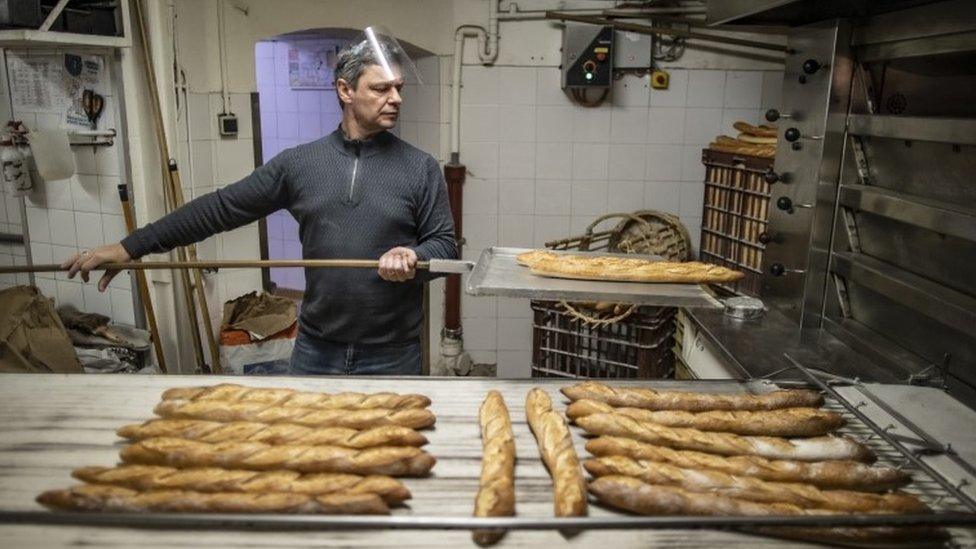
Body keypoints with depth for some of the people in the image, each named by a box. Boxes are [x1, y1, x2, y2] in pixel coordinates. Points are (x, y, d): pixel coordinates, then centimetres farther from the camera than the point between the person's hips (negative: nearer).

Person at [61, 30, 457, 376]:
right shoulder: (300, 163, 2)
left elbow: (444, 245, 0)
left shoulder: (421, 168, -3)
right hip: (315, 348, 2)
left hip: (392, 354, -2)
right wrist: (130, 247, 2)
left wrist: (414, 257, -23)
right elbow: (221, 209, 3)